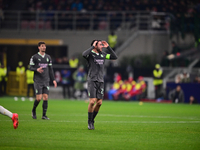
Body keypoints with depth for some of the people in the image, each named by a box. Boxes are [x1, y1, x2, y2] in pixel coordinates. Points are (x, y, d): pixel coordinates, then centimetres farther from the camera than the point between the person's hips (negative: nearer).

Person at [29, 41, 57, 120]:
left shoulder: (48, 57, 12)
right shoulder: (34, 57, -1)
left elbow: (50, 69, 16)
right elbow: (31, 67, -2)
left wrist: (53, 79, 10)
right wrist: (37, 69, -23)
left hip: (46, 81, 4)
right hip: (38, 80, -4)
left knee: (45, 98, -3)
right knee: (39, 98, -10)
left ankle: (44, 115, 2)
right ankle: (33, 110, 17)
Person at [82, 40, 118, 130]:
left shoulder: (103, 54, 13)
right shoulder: (90, 54, -5)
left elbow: (115, 57, 14)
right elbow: (84, 54, -28)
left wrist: (108, 47, 7)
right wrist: (92, 47, -19)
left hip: (100, 82, 6)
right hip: (92, 81, -6)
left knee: (99, 102, 1)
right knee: (92, 101, -13)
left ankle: (92, 120, 19)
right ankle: (90, 122, 0)